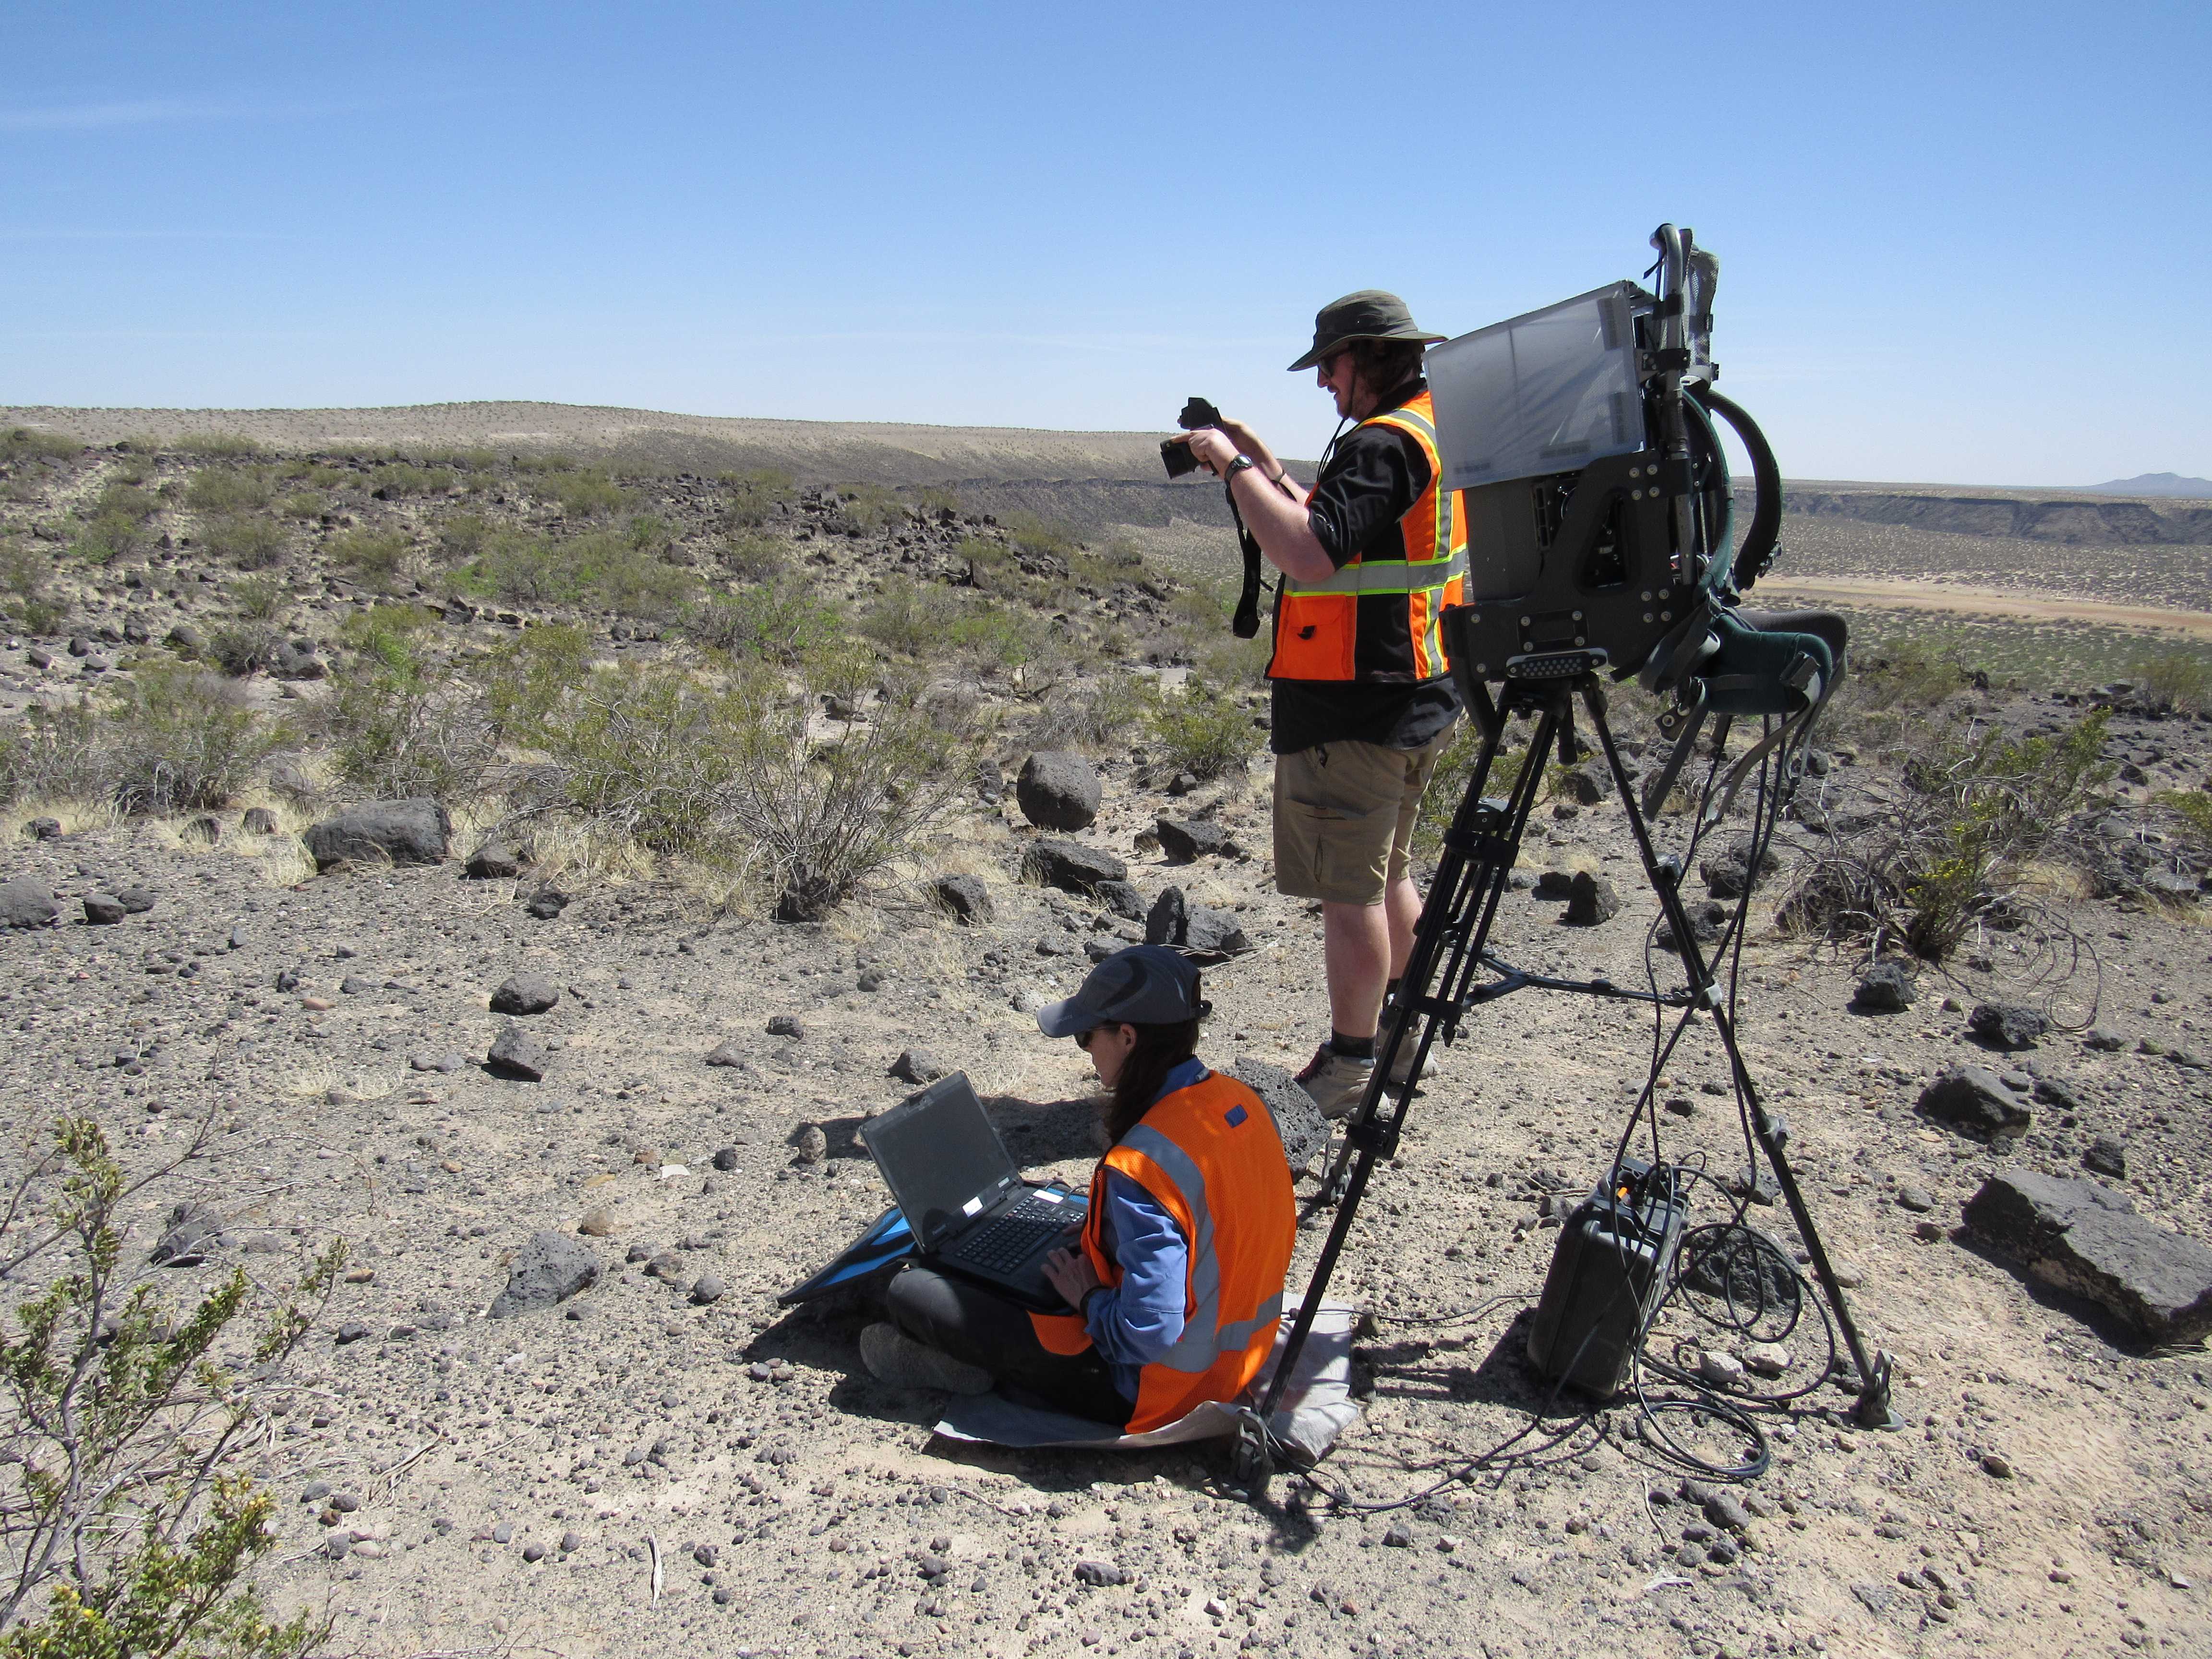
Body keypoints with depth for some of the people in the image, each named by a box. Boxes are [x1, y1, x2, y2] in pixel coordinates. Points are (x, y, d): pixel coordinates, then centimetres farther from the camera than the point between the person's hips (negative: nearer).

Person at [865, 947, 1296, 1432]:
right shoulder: (1243, 1102, -4)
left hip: (1156, 1393, -9)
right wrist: (1092, 1236, 13)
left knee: (909, 1290, -8)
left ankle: (966, 1359, 18)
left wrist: (1088, 1297, -11)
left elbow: (1149, 1335, -31)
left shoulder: (1141, 1167, -30)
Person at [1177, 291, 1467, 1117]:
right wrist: (1264, 464, 13)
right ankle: (1399, 1033, 35)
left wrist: (1236, 466, -19)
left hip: (1354, 710, -11)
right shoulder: (1436, 434, 15)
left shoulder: (1381, 445, -18)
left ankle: (1350, 1072, 8)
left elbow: (1309, 556, -30)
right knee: (1387, 874, 22)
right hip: (1414, 698, 11)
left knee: (1348, 893, -2)